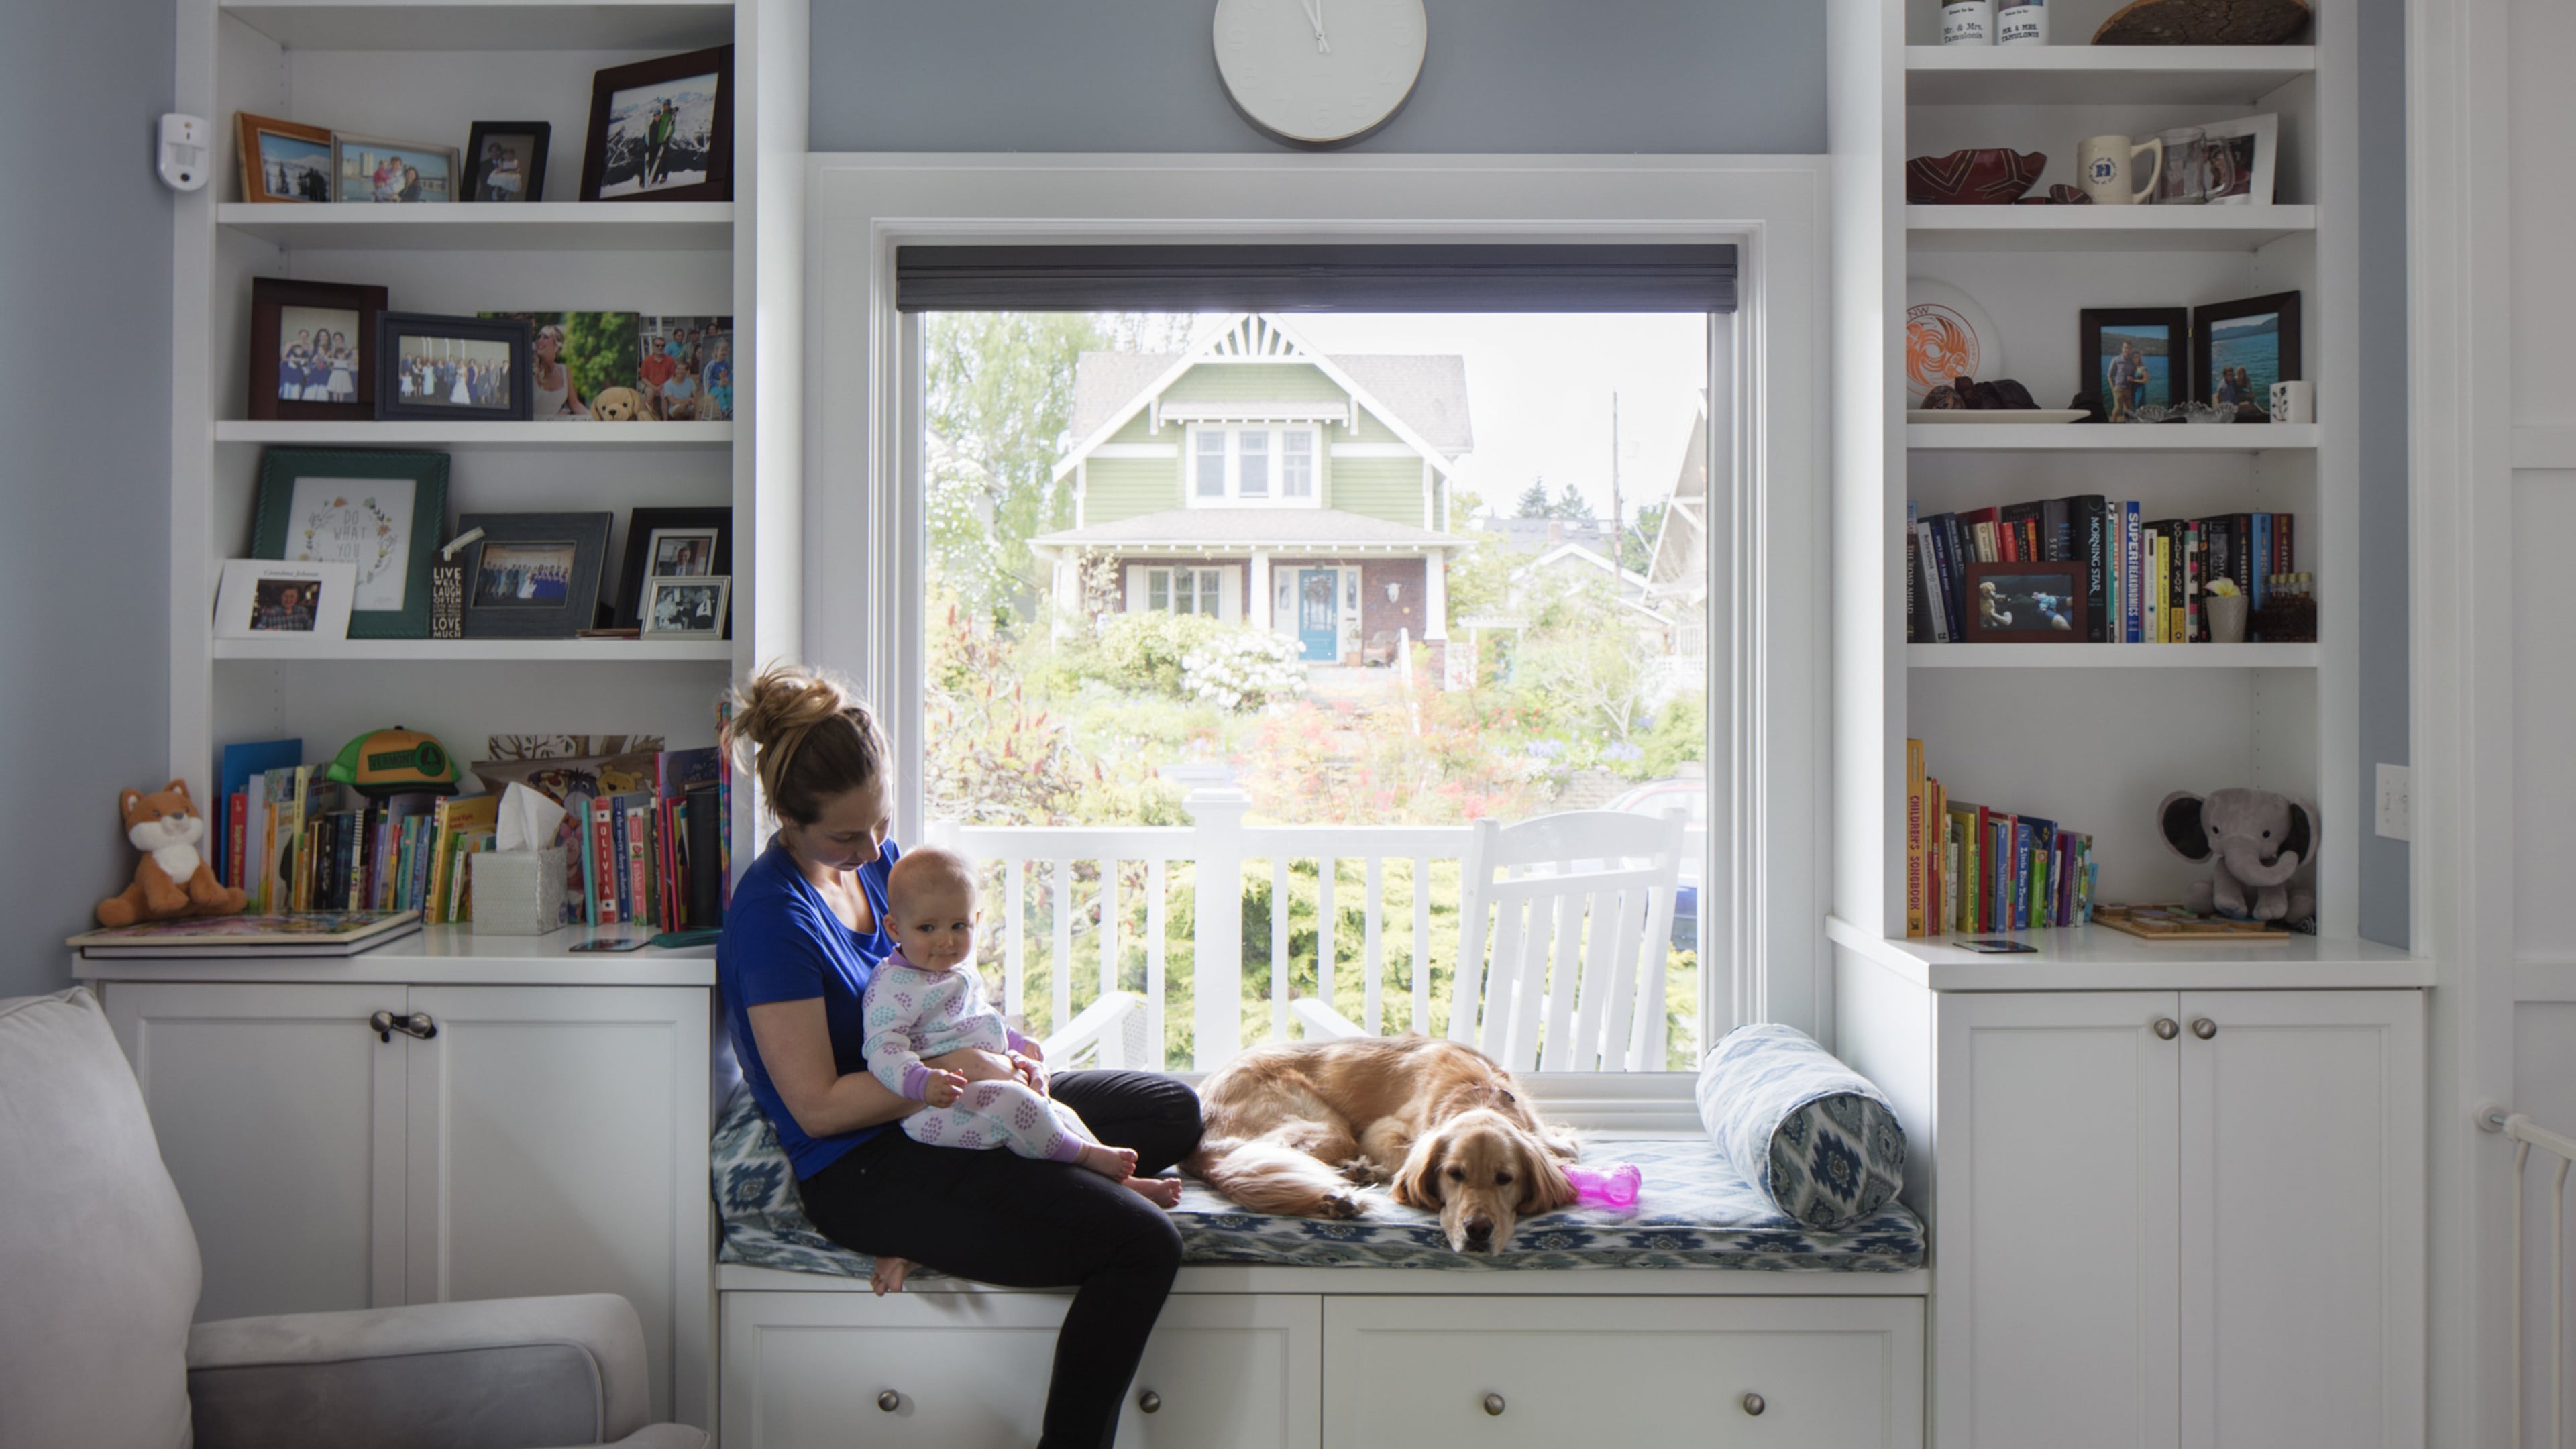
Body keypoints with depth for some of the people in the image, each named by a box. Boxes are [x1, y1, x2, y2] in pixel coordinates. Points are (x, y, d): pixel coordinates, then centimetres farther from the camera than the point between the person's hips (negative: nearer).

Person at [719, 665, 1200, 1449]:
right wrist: (956, 1074, -20)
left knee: (1175, 1111, 13)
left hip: (931, 1115, 10)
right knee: (1142, 1244, -21)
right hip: (859, 1168, -10)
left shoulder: (878, 856, 5)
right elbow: (817, 1105, -21)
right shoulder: (773, 914, -21)